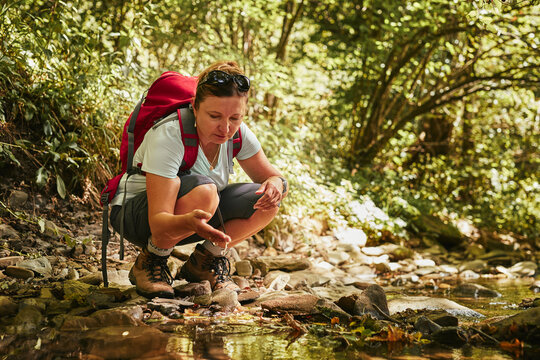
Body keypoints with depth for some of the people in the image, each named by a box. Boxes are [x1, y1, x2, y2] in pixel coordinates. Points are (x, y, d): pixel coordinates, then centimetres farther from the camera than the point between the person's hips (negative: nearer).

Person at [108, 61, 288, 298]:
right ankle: (150, 261, -13)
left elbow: (273, 177, -1)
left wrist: (276, 185, -27)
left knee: (265, 201, -17)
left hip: (196, 214, 6)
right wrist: (188, 222, -59)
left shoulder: (237, 132, -13)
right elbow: (158, 224, -36)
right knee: (204, 190, -37)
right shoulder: (168, 136, -31)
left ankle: (205, 260, 2)